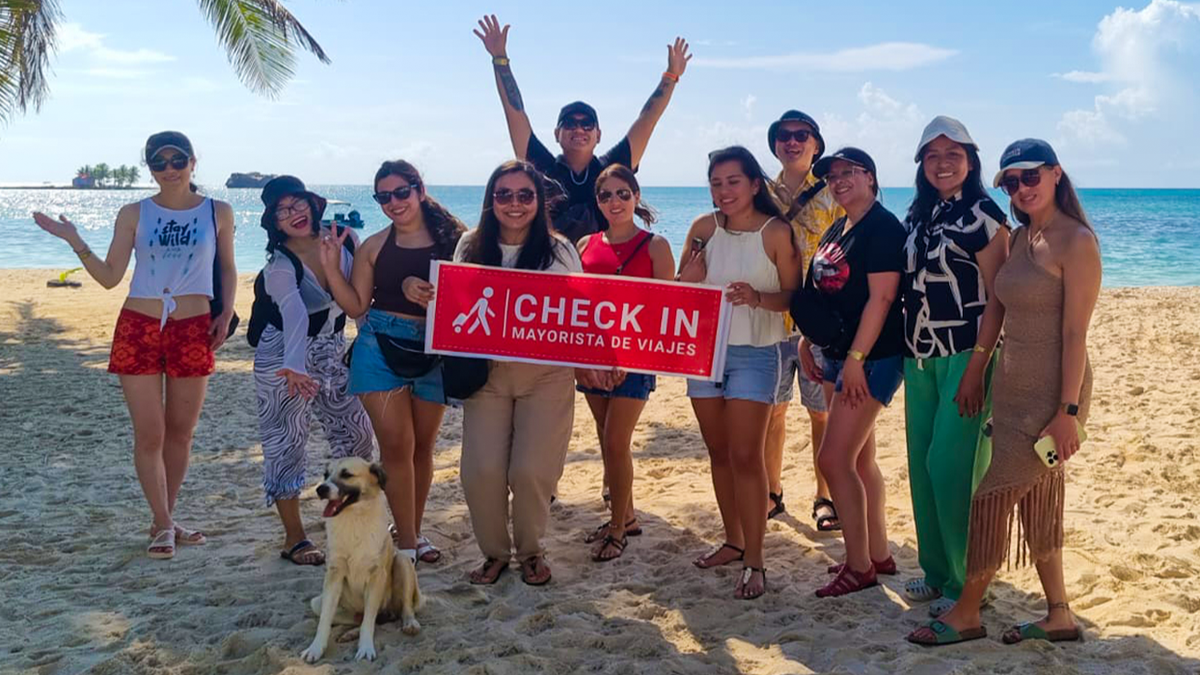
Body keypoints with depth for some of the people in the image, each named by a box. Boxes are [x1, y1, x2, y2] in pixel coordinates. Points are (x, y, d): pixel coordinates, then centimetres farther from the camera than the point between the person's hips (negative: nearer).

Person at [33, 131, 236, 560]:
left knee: (181, 432, 7)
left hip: (192, 330, 1)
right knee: (149, 434, -2)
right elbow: (110, 277, 2)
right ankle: (164, 525, 9)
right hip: (139, 328, -1)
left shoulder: (217, 213, 4)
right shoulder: (134, 214, 3)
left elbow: (227, 269, 15)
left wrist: (226, 313, 2)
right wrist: (75, 242, -10)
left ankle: (165, 521, 21)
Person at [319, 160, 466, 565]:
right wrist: (331, 267, -7)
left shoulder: (453, 238, 0)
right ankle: (406, 542, 4)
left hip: (433, 352, 0)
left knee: (422, 446, 11)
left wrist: (425, 290, -19)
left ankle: (412, 531, 27)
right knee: (396, 445, -5)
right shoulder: (373, 247, 5)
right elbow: (357, 306, 5)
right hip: (380, 348, 0)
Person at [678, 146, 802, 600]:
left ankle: (754, 562, -1)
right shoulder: (704, 228, 2)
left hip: (756, 353, -5)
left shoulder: (776, 232, -9)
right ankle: (733, 541, 28)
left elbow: (794, 297, -7)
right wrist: (689, 279, -12)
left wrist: (758, 298, -25)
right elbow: (679, 292, 10)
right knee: (719, 452, 13)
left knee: (745, 456, -8)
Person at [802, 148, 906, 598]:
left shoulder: (883, 228, -13)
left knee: (834, 459, -10)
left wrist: (856, 358, -23)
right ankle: (878, 553, 25)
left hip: (871, 358, -9)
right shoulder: (836, 232, 14)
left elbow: (881, 298, -20)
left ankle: (859, 566, 2)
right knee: (859, 459, 14)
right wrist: (807, 345, 14)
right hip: (838, 356, 9)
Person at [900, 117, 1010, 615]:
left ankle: (965, 584, 7)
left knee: (952, 468, -7)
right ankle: (934, 571, 22)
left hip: (964, 358, -7)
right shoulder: (917, 216, 12)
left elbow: (997, 298, -11)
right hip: (919, 358, 7)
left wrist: (977, 366, -18)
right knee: (921, 465, 9)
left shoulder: (984, 217, -7)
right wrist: (907, 356, 12)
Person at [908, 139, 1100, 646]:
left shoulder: (1076, 241, -13)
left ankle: (966, 614, 12)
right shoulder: (1020, 238, 10)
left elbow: (1075, 333, -17)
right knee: (1035, 504, 13)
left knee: (993, 498, -2)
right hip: (1013, 389, 8)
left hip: (1050, 394, -8)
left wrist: (1068, 411, -18)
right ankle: (1059, 617, 25)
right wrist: (993, 385, 11)